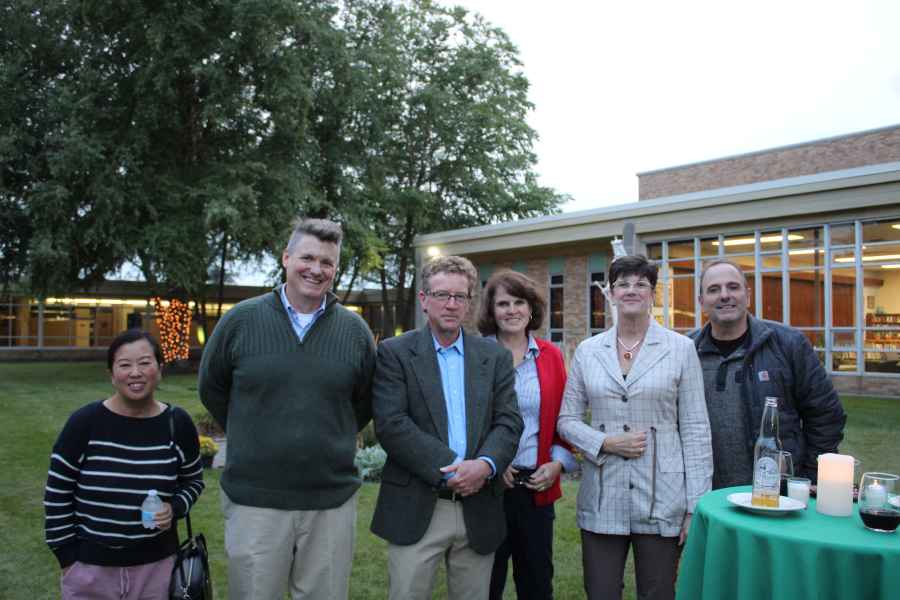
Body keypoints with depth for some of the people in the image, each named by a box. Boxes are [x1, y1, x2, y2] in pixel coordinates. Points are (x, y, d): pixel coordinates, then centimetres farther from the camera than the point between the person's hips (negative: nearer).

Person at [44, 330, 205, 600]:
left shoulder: (177, 424, -6)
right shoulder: (84, 422, -10)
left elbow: (193, 480, 9)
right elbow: (57, 495, -2)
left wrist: (175, 508, -10)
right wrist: (67, 557, -2)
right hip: (89, 566, -1)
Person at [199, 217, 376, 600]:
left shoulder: (355, 330, 0)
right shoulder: (241, 320, -4)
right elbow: (212, 389, 9)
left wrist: (330, 442, 8)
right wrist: (252, 437, 9)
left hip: (332, 501, 1)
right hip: (254, 499, -1)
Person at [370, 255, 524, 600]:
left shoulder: (495, 357, 10)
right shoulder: (395, 353, 0)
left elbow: (509, 421, 3)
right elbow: (391, 425, -10)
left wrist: (485, 465, -17)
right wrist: (450, 468, -15)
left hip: (478, 512, 3)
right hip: (416, 510, -3)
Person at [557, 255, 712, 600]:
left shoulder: (681, 348, -1)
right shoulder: (588, 350, 4)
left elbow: (695, 429, -2)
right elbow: (567, 420, 7)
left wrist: (696, 506, -4)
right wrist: (605, 443, -11)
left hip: (661, 499, -1)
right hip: (602, 500, 2)